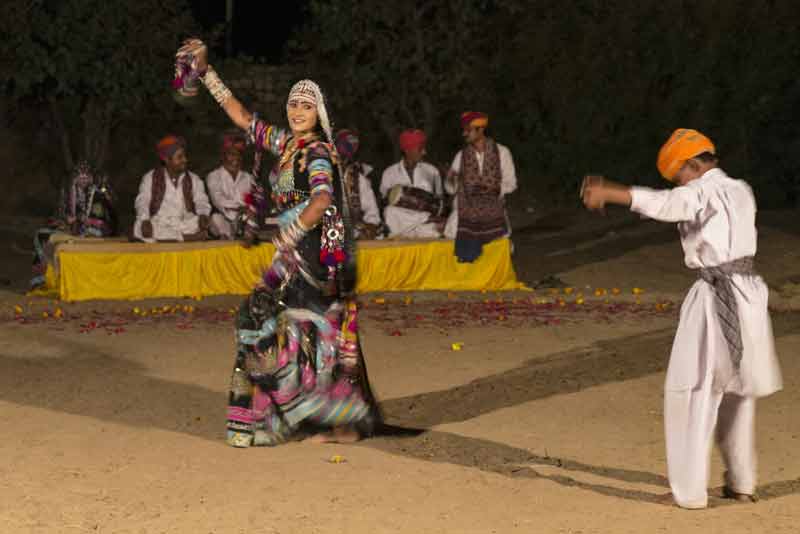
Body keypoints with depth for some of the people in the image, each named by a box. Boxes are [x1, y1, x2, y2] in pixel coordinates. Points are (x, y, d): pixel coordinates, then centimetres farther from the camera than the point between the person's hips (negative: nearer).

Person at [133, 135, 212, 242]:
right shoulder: (150, 178, 9)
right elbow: (142, 202, 3)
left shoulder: (193, 180, 14)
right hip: (159, 224, -1)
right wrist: (145, 221, -17)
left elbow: (201, 201, 6)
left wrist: (203, 215, -18)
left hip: (185, 223, 1)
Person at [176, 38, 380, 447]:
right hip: (295, 252, 8)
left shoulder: (317, 153, -12)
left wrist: (292, 232, -43)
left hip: (315, 251, -8)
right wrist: (206, 73, 20)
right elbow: (242, 117, 21)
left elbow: (323, 198, -29)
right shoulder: (285, 143, 12)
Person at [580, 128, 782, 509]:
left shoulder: (703, 192, -10)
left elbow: (664, 204, -29)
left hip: (715, 299, -8)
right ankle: (742, 482, 26)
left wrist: (607, 191, -34)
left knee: (691, 394, -1)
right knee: (737, 392, 19)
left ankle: (690, 491, -1)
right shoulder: (740, 191, 14)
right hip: (749, 294, 8)